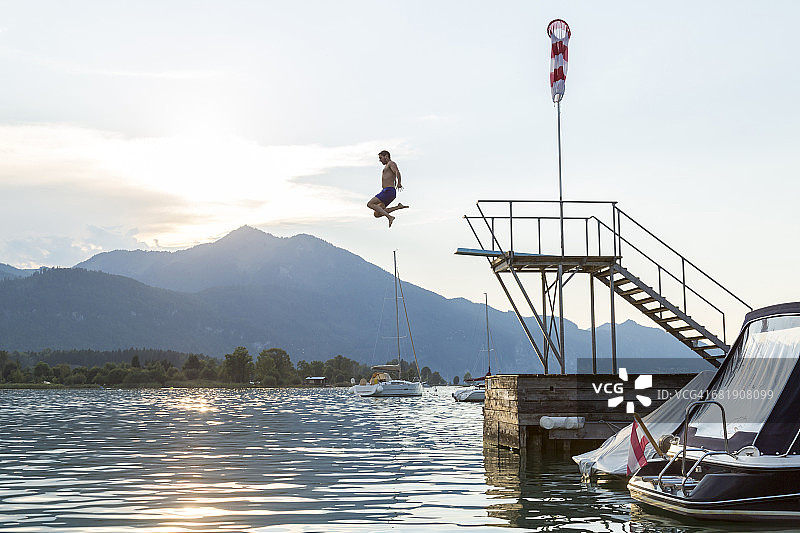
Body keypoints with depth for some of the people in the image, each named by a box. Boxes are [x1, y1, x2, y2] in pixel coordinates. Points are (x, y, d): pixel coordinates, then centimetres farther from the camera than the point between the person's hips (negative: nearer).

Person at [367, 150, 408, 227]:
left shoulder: (391, 163, -2)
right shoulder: (387, 167, 28)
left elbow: (397, 172, -23)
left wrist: (399, 183, -37)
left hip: (388, 191, -10)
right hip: (387, 191, 10)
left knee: (370, 204, -18)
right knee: (377, 214, 3)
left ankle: (389, 217, -26)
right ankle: (398, 207, 1)